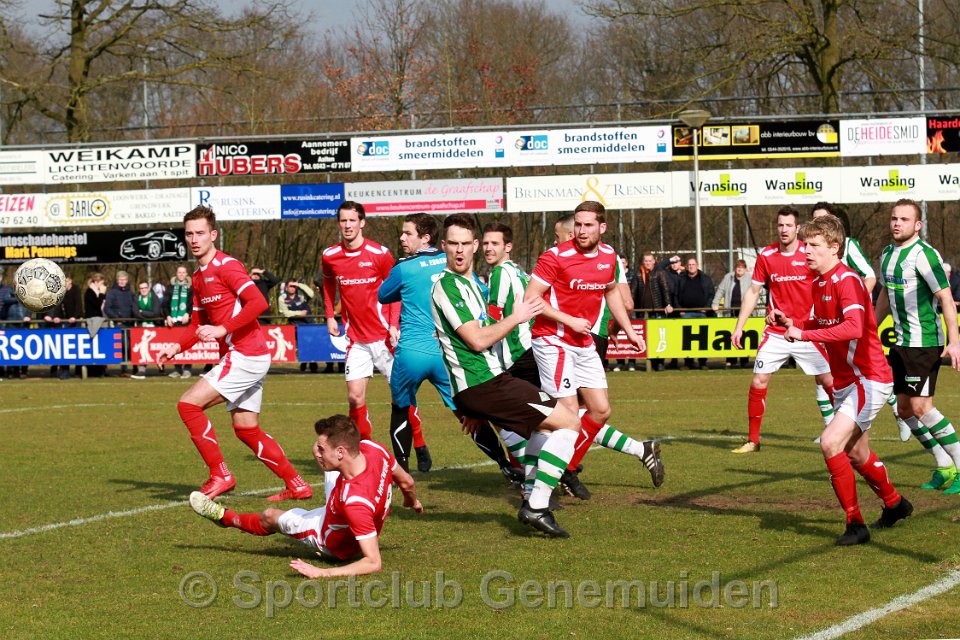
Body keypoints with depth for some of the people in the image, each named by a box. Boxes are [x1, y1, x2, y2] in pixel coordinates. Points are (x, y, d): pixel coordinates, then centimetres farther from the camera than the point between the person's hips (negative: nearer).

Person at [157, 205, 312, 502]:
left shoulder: (226, 266, -12)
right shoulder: (199, 277, 16)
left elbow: (258, 302, -25)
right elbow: (199, 324, 24)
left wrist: (223, 329, -27)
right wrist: (177, 347, 8)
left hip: (246, 354, -10)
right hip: (240, 357, 10)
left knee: (189, 404, -12)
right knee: (246, 429, 13)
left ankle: (220, 475, -6)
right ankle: (297, 485, 18)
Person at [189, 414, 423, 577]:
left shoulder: (356, 502, -50)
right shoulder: (371, 447, -29)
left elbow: (374, 563, -47)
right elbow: (406, 482, -7)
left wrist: (323, 573, -51)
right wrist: (412, 501, 17)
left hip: (338, 547, -7)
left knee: (270, 517, 13)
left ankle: (226, 517, 47)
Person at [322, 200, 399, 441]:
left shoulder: (379, 254, -8)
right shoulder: (330, 256, 1)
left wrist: (394, 324, -11)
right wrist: (330, 316, 12)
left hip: (384, 336, -3)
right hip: (356, 338, 3)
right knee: (355, 398, -4)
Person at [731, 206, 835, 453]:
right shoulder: (766, 256, 1)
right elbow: (753, 292, 9)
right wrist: (739, 327, 6)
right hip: (775, 333, 2)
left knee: (827, 381, -4)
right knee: (758, 382, -5)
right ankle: (753, 440, 6)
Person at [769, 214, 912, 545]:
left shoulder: (846, 280, -20)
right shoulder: (819, 283, 8)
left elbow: (853, 328, -34)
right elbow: (818, 325, 21)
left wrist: (804, 334, -34)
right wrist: (789, 323, 2)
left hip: (868, 379, -10)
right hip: (846, 381, 10)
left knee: (830, 443, -22)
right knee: (856, 455, 22)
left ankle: (855, 524, -12)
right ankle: (894, 504, 47)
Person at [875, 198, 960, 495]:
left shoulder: (923, 254, -15)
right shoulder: (888, 254, 11)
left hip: (924, 342, -9)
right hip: (902, 342, 9)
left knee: (921, 407, -13)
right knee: (905, 408, 8)